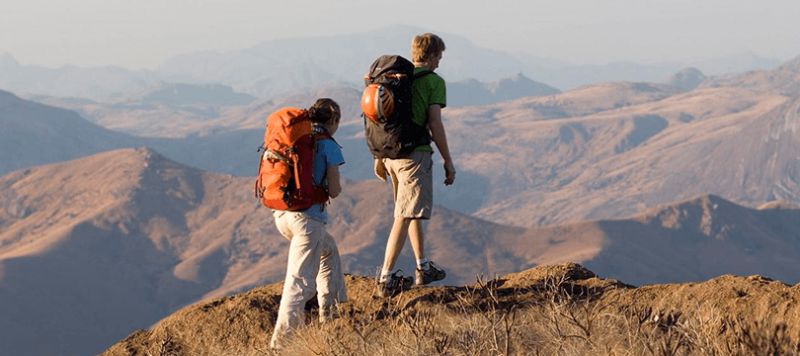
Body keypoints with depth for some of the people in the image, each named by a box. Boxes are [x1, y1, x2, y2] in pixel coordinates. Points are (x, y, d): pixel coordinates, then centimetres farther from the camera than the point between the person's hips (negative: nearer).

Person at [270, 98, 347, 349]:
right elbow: (334, 191, -6)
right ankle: (282, 336, -15)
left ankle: (329, 309, 36)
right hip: (307, 217, -7)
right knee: (300, 279, -7)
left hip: (280, 212, 7)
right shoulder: (329, 145, -5)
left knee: (328, 250, 31)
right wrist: (336, 186, 18)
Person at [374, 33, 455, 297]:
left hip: (391, 153, 7)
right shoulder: (434, 81, -5)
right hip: (415, 153, -7)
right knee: (405, 216, -8)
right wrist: (448, 161, -4)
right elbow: (435, 124, -11)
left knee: (412, 211, 21)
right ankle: (386, 278, -13)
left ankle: (423, 268, 31)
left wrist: (379, 158, 22)